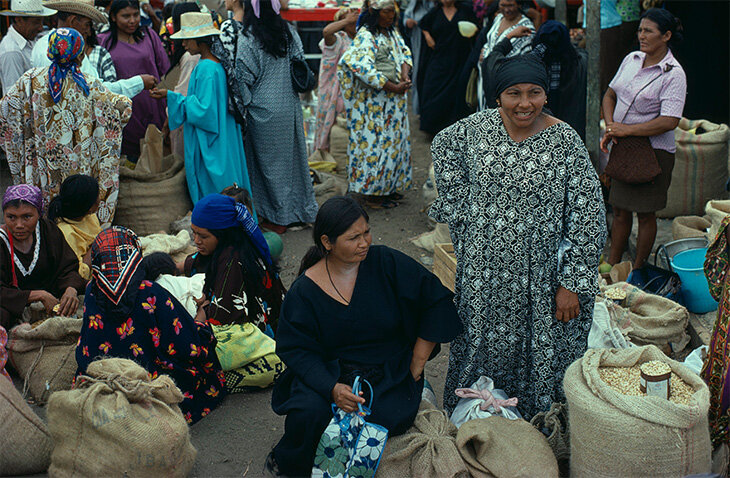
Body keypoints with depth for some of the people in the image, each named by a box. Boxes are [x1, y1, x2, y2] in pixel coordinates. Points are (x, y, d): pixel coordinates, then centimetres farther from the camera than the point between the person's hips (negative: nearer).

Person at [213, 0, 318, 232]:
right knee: (292, 156, 16)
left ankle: (278, 218, 14)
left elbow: (244, 76, -16)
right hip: (291, 106, 5)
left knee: (270, 161, 6)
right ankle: (301, 210, 26)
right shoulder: (289, 32, 1)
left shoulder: (247, 39, -16)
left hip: (265, 110, -5)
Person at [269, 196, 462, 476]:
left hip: (390, 371, 1)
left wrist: (416, 365, -4)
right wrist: (332, 388, -26)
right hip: (330, 371, 0)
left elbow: (437, 301, -5)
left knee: (390, 418, -28)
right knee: (308, 412, -29)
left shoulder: (387, 263, -9)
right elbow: (296, 350, -8)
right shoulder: (304, 290, -8)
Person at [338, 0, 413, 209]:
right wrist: (394, 87, -23)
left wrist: (405, 73, -11)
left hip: (394, 98, 9)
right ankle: (371, 194, 3)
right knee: (376, 142, -5)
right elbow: (366, 70, -27)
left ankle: (388, 186, 25)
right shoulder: (365, 37, -17)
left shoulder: (392, 31, 9)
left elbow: (404, 52, 11)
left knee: (394, 140, 13)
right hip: (374, 101, -9)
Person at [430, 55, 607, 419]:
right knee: (482, 344, 18)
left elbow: (588, 218, -12)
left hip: (538, 275, -3)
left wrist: (572, 283, -14)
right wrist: (462, 202, 9)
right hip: (482, 269, 3)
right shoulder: (477, 127, -4)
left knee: (539, 353, 7)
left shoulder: (566, 142, -14)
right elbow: (442, 147, 19)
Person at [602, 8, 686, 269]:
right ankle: (612, 266, 24)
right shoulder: (631, 59, 5)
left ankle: (637, 270, 18)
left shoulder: (674, 74, -14)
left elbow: (669, 121, -22)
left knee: (645, 214, 5)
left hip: (653, 152, -6)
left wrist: (626, 129, -19)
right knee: (620, 210, 13)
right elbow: (610, 94, 15)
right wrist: (610, 127, -3)